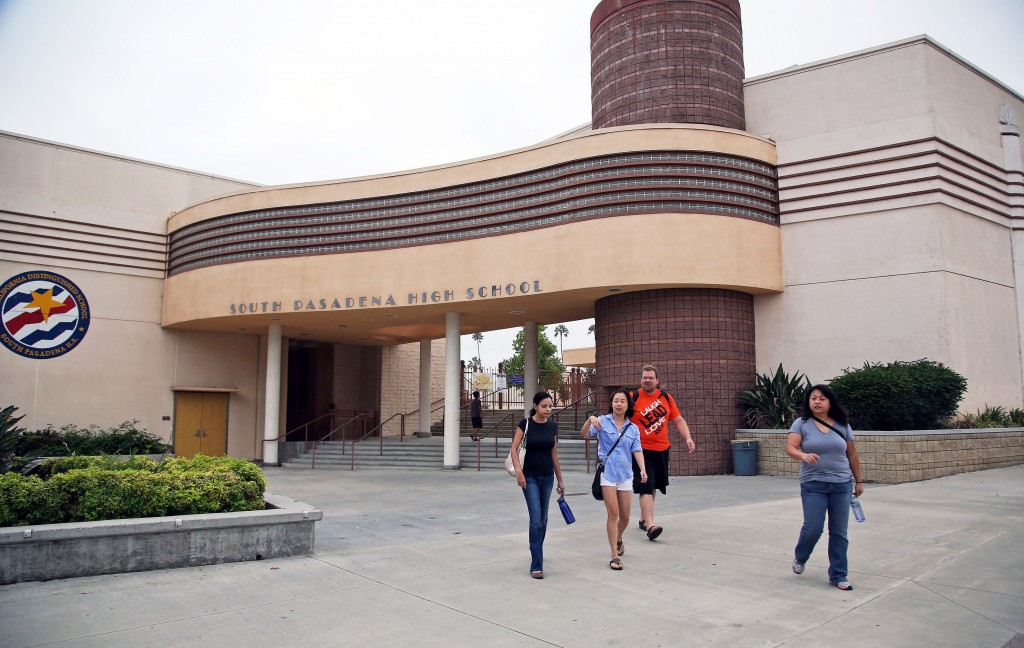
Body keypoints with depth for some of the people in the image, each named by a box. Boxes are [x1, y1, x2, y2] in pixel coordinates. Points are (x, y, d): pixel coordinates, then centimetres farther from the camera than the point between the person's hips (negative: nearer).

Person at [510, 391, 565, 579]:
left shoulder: (553, 426, 4)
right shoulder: (525, 424, -8)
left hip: (547, 477, 4)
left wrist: (560, 479, 13)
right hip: (530, 477, -4)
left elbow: (554, 454, 10)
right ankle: (536, 565, -6)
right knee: (536, 520, -11)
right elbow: (514, 448, -10)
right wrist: (518, 470, -24)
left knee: (543, 520, 13)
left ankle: (537, 552, 36)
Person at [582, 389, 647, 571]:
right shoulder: (603, 421, -1)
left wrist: (643, 469, -17)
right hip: (607, 473, -3)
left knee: (625, 516, 10)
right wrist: (590, 419, -33)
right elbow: (585, 434, -13)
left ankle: (618, 540, 42)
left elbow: (637, 450, 0)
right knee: (613, 513, -9)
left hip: (625, 474, 3)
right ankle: (615, 556, -1)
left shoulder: (633, 428, 7)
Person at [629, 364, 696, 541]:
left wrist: (688, 438, -2)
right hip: (642, 450, -5)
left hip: (662, 450, 5)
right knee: (646, 488, -14)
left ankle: (643, 519, 33)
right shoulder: (633, 398, -6)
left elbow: (678, 420, 11)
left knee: (653, 486, 17)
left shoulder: (666, 398, 7)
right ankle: (650, 526, -19)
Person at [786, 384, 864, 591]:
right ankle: (799, 557, 24)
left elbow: (852, 455, 12)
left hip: (841, 485, 2)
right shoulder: (802, 423, -3)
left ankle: (838, 575, 18)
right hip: (813, 485, -2)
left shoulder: (842, 425, 4)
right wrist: (803, 456, -35)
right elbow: (790, 448, -14)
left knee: (839, 532, 5)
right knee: (813, 528, -7)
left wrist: (858, 481, 14)